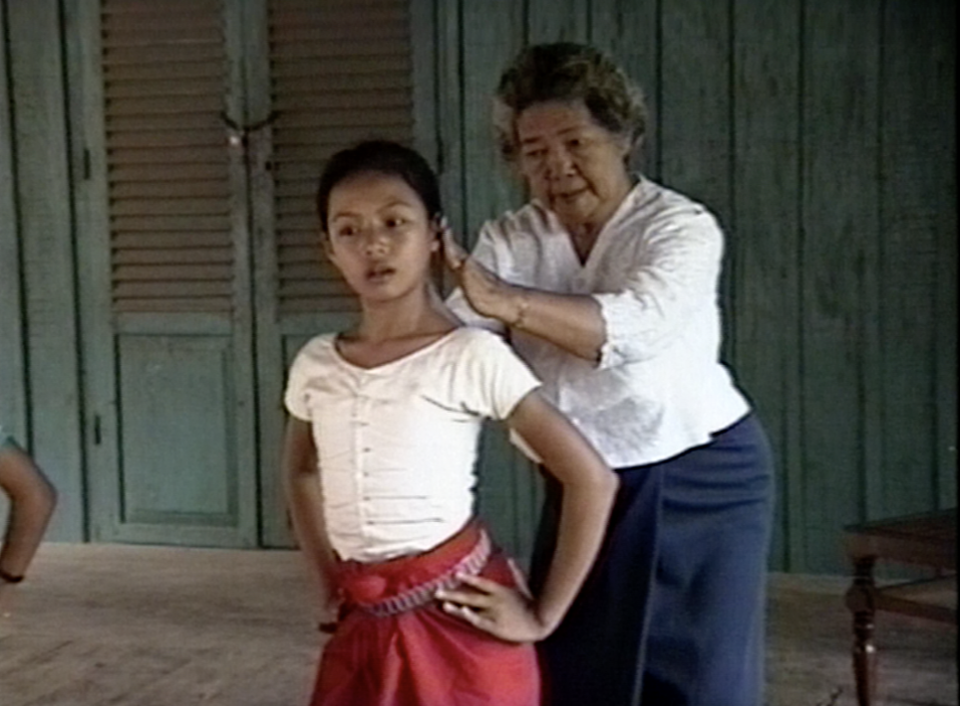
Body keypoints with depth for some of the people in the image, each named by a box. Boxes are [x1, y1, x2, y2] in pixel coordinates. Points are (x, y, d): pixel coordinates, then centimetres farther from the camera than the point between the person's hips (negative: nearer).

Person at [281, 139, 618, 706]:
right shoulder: (314, 365, 4)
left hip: (460, 623, -5)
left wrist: (543, 617, -8)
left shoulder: (472, 356, -11)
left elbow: (592, 478, -11)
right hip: (365, 628, 5)